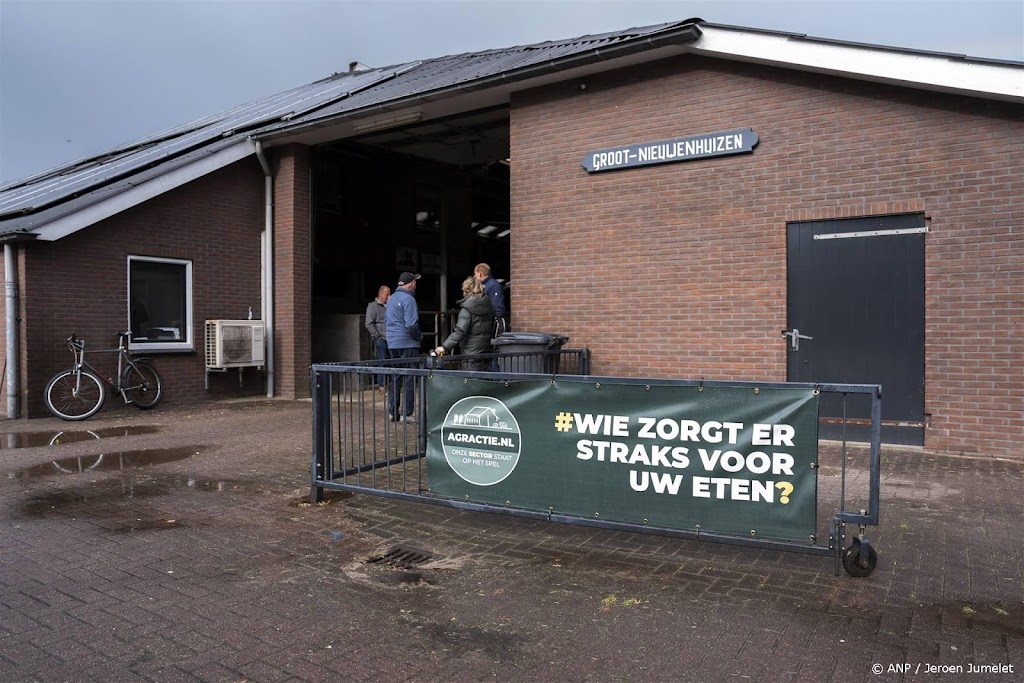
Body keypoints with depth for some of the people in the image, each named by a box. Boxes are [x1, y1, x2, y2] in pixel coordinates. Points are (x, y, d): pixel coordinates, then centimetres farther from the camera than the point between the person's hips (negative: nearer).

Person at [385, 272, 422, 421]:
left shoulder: (391, 299, 15)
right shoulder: (408, 299, -12)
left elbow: (386, 322, 20)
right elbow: (411, 325, -20)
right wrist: (420, 336, -4)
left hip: (392, 344, 8)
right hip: (407, 344, -8)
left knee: (395, 378, 12)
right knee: (409, 379, -3)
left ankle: (393, 412, 14)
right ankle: (407, 413, -2)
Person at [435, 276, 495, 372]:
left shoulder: (467, 310, -13)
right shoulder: (489, 307, 9)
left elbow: (460, 332, -22)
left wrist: (444, 347, -22)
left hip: (472, 354, -7)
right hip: (486, 352, 7)